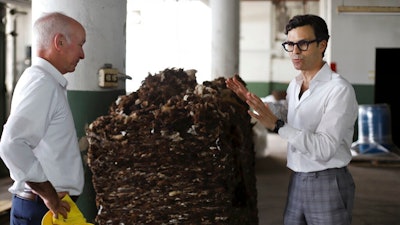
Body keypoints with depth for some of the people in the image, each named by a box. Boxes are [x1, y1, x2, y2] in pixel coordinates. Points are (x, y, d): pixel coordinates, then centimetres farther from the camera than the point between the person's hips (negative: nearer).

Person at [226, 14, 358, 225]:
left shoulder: (339, 89, -18)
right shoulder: (294, 84, 7)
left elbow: (324, 149, -24)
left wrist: (277, 125, -30)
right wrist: (252, 101, 10)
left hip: (328, 184, -7)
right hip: (297, 181, 7)